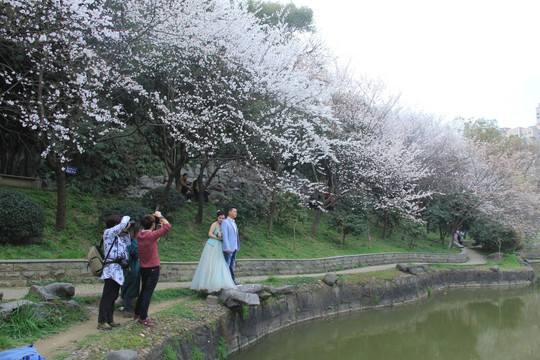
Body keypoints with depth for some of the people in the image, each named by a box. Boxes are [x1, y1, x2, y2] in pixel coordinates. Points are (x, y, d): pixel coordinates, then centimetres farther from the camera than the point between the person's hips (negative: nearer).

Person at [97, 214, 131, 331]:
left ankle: (109, 320, 20)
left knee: (113, 296, 12)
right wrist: (126, 218, 5)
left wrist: (125, 232, 19)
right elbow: (123, 224, -15)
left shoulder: (117, 237, 20)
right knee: (108, 296, -8)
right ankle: (102, 322, -4)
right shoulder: (108, 233, -5)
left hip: (118, 269, 9)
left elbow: (127, 244, 30)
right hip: (111, 269, -9)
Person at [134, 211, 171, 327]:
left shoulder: (140, 235, 1)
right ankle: (143, 318, 4)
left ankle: (137, 313, 31)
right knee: (148, 292, -1)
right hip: (153, 269, -7)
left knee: (144, 290, 21)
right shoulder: (151, 235, -21)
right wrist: (160, 216, -4)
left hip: (142, 268, 8)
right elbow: (168, 226, -17)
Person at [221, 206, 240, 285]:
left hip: (234, 248, 8)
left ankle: (232, 281, 19)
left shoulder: (234, 223, 18)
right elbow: (225, 236, -16)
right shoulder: (225, 222, -8)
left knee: (232, 266, 13)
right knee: (227, 266, -4)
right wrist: (227, 248, -21)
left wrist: (237, 247, 14)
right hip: (228, 249, -8)